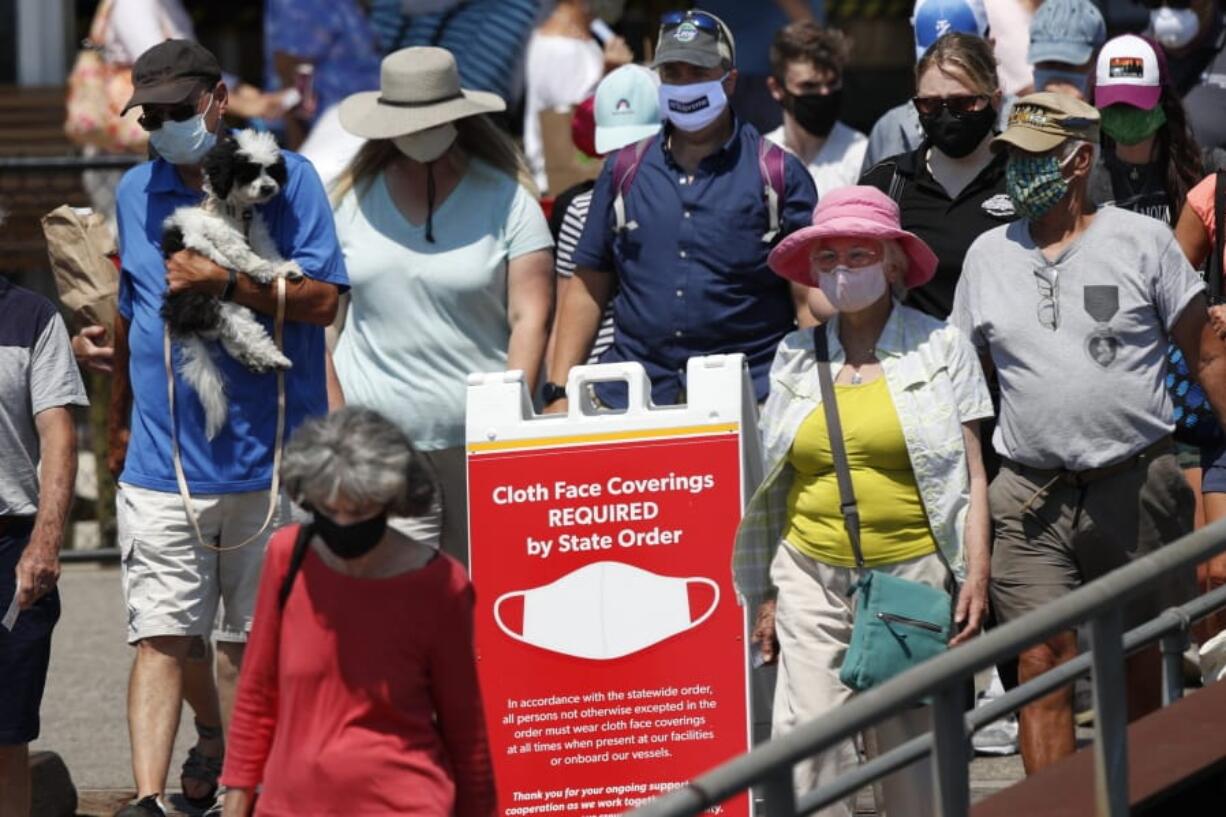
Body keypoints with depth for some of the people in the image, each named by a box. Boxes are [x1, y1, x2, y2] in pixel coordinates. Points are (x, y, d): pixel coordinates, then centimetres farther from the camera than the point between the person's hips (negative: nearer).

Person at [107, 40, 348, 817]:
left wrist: (224, 281, -18)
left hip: (267, 456, -2)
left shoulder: (284, 179, -1)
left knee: (253, 637, 8)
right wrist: (120, 421, 30)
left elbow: (323, 298, -8)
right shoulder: (137, 192, 12)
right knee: (161, 636, -8)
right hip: (162, 459, 2)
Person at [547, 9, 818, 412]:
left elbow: (809, 299, 1)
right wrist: (559, 393, 4)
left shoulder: (778, 174, 3)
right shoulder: (624, 171, 13)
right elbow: (589, 288, 14)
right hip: (629, 401, 3)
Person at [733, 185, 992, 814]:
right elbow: (773, 487, 15)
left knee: (912, 742, 2)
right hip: (813, 574, 2)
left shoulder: (940, 348, 5)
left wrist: (976, 575, -6)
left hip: (913, 571, -2)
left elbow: (970, 474, 3)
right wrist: (766, 596, 12)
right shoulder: (795, 357, 11)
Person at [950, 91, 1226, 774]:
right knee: (1042, 665, -9)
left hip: (1137, 486, -1)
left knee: (1139, 666, 7)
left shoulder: (1142, 241, 1)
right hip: (1033, 499, 1)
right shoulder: (989, 255, 10)